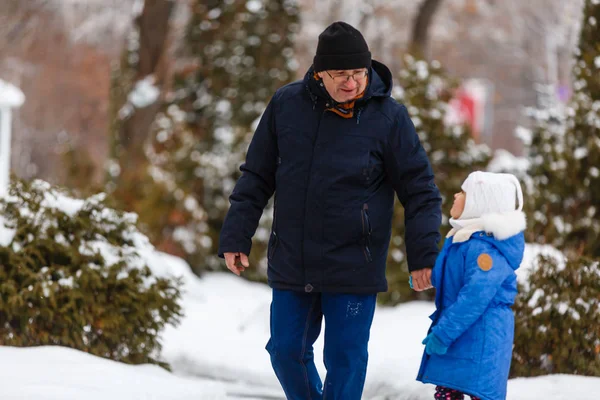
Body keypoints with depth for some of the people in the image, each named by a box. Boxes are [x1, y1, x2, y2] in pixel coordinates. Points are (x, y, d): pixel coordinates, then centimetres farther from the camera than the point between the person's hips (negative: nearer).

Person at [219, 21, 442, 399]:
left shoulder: (388, 117, -8)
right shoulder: (286, 104, -1)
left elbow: (420, 190, -3)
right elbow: (257, 179, 8)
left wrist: (424, 255, -9)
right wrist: (236, 237, 4)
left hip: (353, 268, -3)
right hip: (291, 265, 3)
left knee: (345, 358, 0)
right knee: (287, 352, 8)